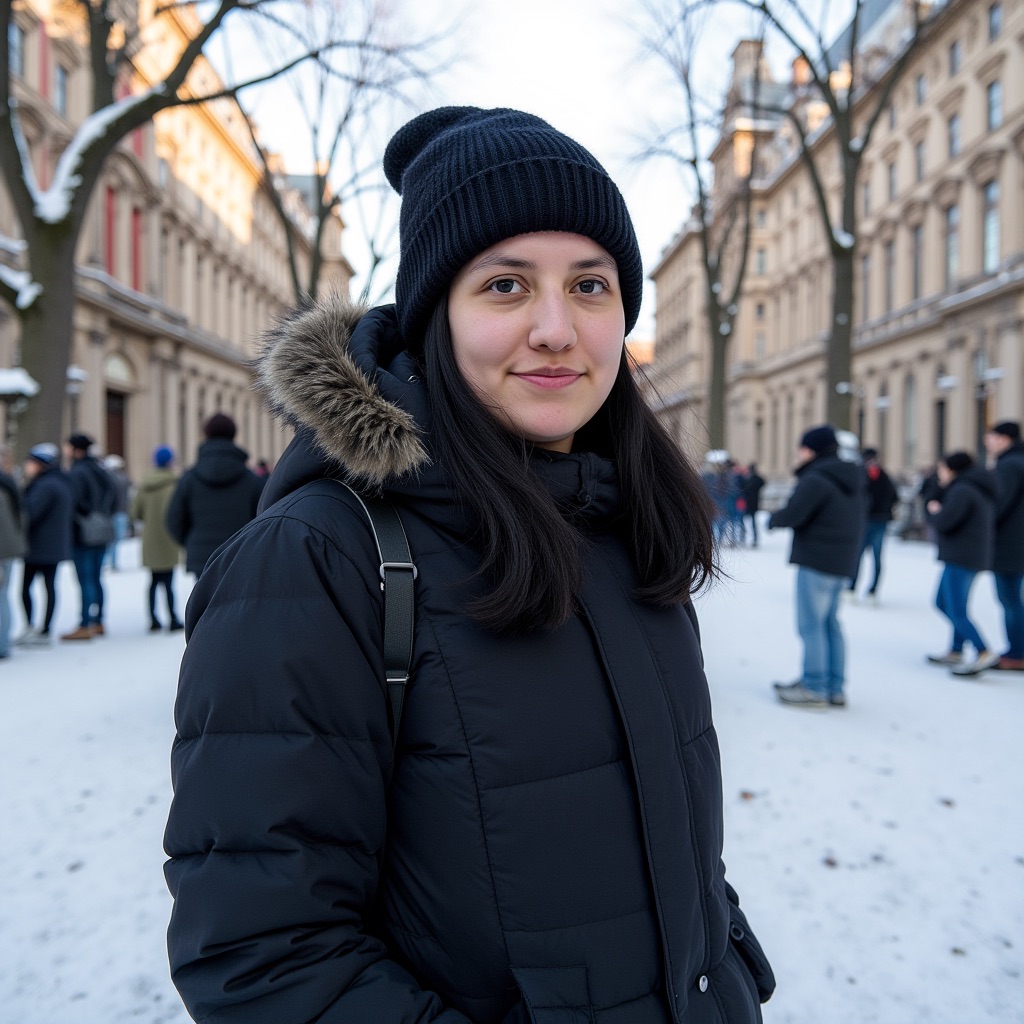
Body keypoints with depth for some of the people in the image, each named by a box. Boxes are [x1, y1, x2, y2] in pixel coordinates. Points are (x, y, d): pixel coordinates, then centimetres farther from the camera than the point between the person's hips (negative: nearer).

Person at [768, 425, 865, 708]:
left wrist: (773, 520, 1)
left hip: (816, 560, -10)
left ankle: (814, 687, 2)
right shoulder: (851, 479, 15)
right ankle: (835, 687, 21)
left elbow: (793, 514, -21)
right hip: (842, 561, 10)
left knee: (811, 625, -3)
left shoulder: (817, 479, -16)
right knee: (829, 622, 16)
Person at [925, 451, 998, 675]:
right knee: (943, 603, 18)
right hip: (976, 556, 11)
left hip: (961, 558, -11)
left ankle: (984, 653, -11)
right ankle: (956, 651, 22)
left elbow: (943, 522, -23)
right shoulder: (982, 490, 16)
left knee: (957, 612, -8)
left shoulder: (962, 490, -16)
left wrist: (934, 511, 1)